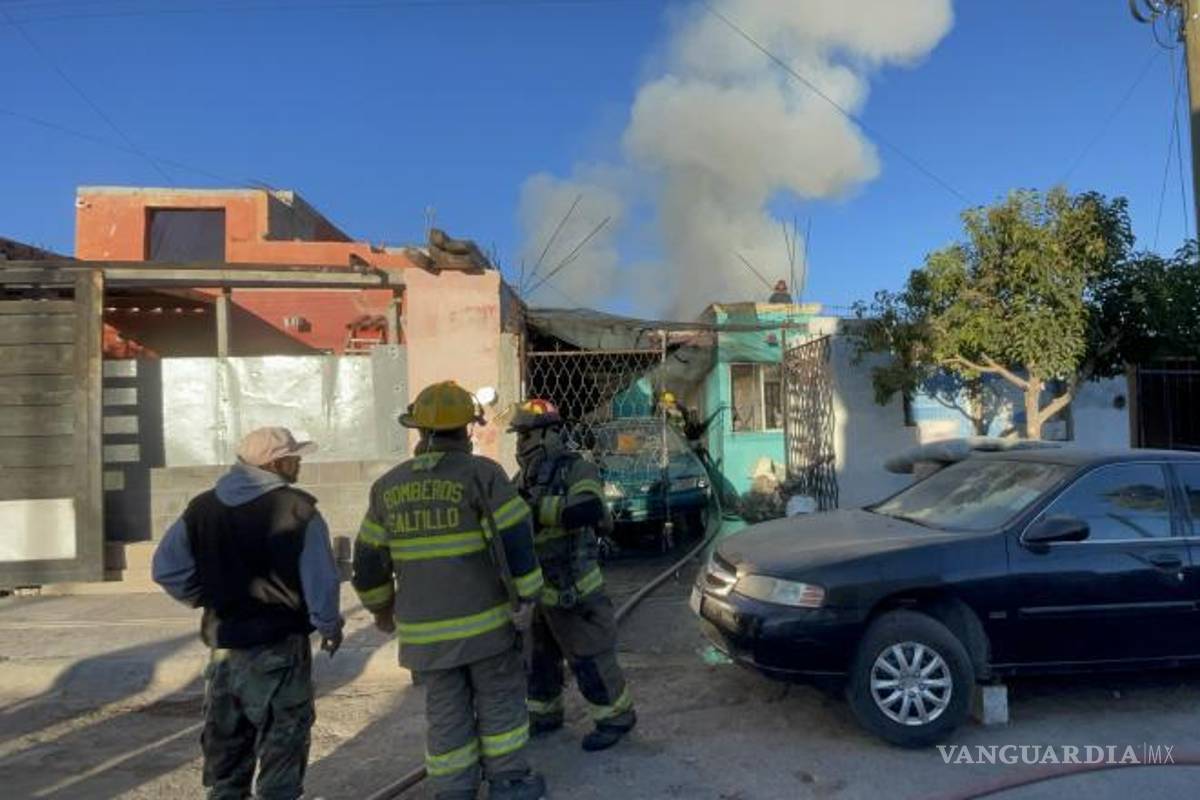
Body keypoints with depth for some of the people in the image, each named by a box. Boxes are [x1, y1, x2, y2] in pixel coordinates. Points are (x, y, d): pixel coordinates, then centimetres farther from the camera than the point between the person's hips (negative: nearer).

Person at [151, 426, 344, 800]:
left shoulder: (203, 508, 1)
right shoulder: (299, 510, -16)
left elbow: (166, 568, 3)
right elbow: (321, 580, -16)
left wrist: (207, 601, 14)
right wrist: (329, 626, 0)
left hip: (223, 645, 5)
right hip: (279, 646, -5)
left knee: (226, 741, 21)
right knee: (282, 741, 8)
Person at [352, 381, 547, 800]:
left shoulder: (388, 486, 3)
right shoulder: (481, 472, -10)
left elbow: (368, 559, 9)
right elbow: (515, 539, -15)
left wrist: (381, 607, 22)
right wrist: (526, 595, -6)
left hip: (424, 627, 3)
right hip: (484, 619, -3)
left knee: (445, 711, 15)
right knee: (499, 699, 15)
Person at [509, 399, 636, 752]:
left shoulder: (576, 470, -14)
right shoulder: (523, 478, 9)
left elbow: (589, 510, -32)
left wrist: (537, 508, -32)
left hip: (572, 587, -8)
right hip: (532, 587, 8)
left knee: (589, 657, 2)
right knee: (537, 656, 19)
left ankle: (616, 717, 21)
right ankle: (544, 714, 38)